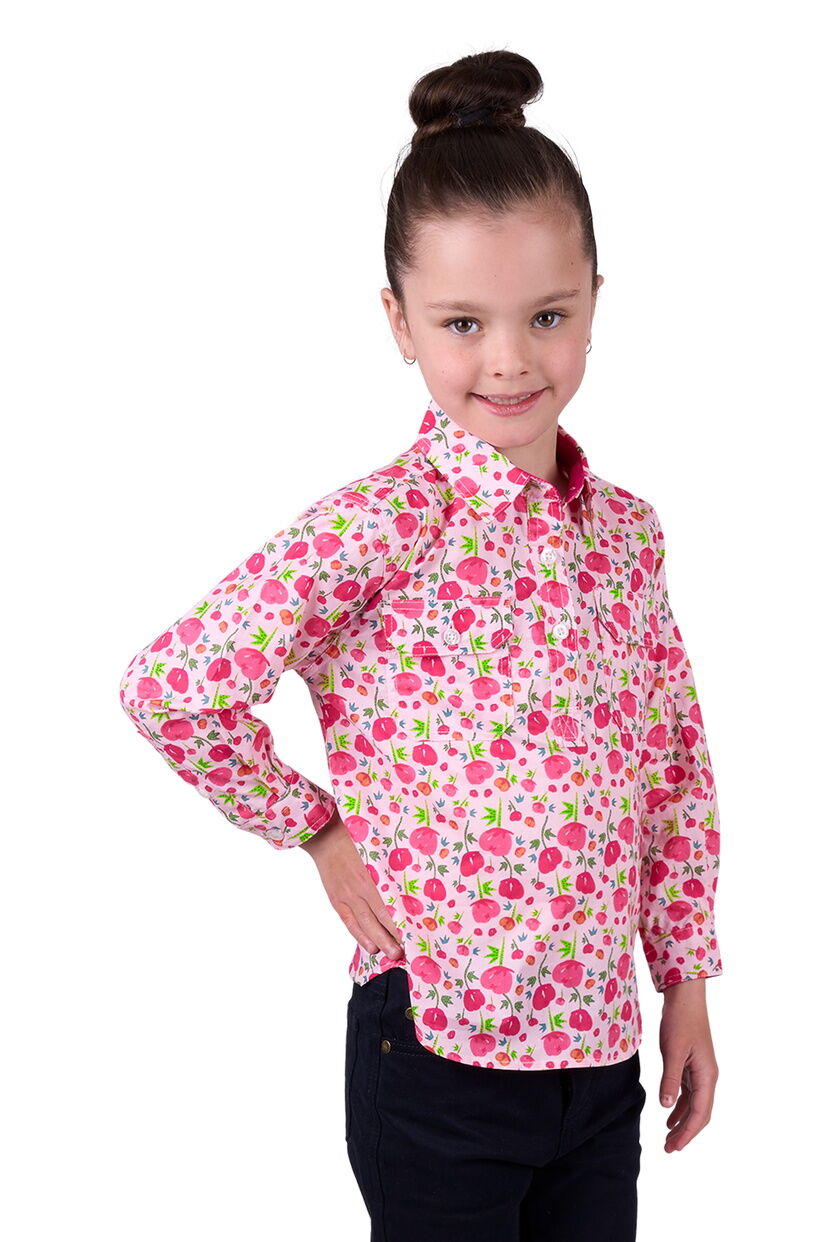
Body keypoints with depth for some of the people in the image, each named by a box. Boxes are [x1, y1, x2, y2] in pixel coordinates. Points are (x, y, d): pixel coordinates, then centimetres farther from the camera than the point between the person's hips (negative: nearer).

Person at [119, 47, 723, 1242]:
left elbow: (677, 759, 10)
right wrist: (316, 828, -8)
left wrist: (688, 978, 9)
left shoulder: (627, 530, 2)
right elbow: (168, 686, -18)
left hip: (603, 1049, 5)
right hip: (437, 1050, -5)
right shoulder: (378, 529, -16)